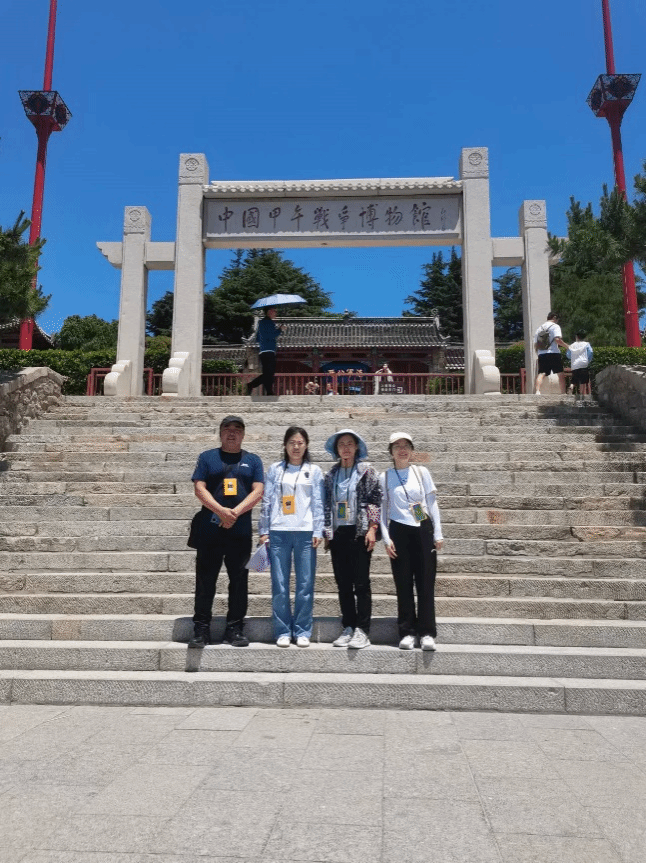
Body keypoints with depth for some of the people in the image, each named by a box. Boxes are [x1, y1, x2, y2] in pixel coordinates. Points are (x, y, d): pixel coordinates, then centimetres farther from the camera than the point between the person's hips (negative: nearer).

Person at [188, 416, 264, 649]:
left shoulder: (252, 460, 12)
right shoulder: (207, 457, 9)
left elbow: (258, 491, 2)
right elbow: (199, 489, 0)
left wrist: (236, 512, -12)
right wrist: (221, 511, -15)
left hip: (241, 530, 1)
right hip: (210, 528, -1)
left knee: (239, 581, 5)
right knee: (205, 580, 1)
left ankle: (234, 629, 14)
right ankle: (201, 630, 9)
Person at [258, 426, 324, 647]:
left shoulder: (314, 471, 8)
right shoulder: (274, 469, 10)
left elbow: (318, 504, 5)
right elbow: (267, 501, 8)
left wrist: (318, 531, -2)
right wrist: (263, 530, 3)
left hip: (305, 532, 0)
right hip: (278, 533, 1)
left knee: (305, 585, 1)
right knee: (279, 586, 2)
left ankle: (302, 632, 11)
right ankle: (282, 632, 12)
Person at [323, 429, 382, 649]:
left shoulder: (366, 470, 2)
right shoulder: (331, 475, 13)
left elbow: (375, 499, -4)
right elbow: (326, 504, 15)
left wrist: (372, 528, -11)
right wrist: (326, 532, 10)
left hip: (359, 532, -4)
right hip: (337, 533, 4)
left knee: (361, 583, -4)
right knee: (343, 584, 7)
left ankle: (362, 630, 1)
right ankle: (348, 628, 15)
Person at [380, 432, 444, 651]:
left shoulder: (421, 472, 6)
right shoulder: (384, 477, 5)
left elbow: (432, 503, 7)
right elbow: (382, 509, 6)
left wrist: (438, 534, 2)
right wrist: (386, 538, -2)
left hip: (423, 530, 0)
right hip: (399, 532, 0)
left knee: (425, 583, 0)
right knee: (403, 584, 2)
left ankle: (427, 633, 7)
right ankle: (407, 632, 11)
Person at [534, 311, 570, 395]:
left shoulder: (539, 328, 21)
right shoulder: (554, 326, 2)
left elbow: (535, 345, 18)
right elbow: (557, 340, -13)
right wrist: (567, 346, -2)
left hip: (541, 354, 5)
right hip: (553, 353, -5)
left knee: (541, 374, -5)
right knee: (561, 374, 6)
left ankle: (537, 391, -25)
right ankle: (563, 393, 7)